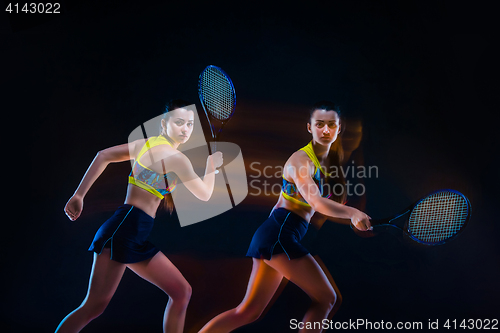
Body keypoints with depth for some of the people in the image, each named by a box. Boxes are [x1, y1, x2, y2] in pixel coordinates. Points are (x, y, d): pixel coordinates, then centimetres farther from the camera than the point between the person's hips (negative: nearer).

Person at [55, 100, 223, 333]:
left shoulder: (147, 143, 15)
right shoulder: (175, 157, -9)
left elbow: (103, 156, 10)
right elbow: (204, 194, 0)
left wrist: (79, 195, 6)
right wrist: (212, 165, 16)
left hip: (140, 237, 10)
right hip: (127, 228, -10)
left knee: (181, 292, 12)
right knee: (94, 306, -8)